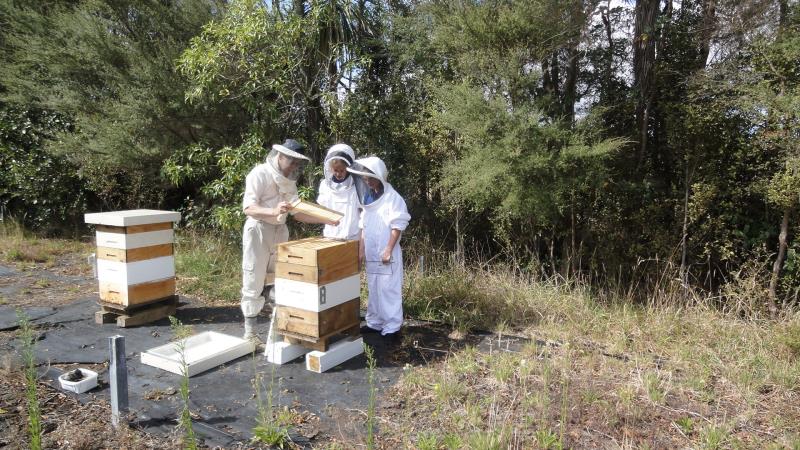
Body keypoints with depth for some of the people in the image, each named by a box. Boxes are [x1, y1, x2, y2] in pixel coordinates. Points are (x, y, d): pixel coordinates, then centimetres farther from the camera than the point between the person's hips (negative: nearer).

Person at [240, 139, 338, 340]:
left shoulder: (289, 181, 9)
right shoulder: (260, 174, -11)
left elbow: (297, 213, 9)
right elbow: (248, 207, -20)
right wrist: (274, 211, -38)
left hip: (280, 232, 6)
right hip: (258, 231, -6)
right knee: (254, 282, -1)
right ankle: (250, 330, 9)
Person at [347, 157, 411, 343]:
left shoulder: (393, 198, -11)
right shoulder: (368, 197, 10)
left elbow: (397, 227, -14)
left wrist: (388, 250, -17)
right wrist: (361, 248, 10)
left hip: (387, 254, -7)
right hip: (371, 253, 7)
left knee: (389, 290, -4)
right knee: (373, 289, 13)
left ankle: (392, 328, 2)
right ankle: (374, 322, 24)